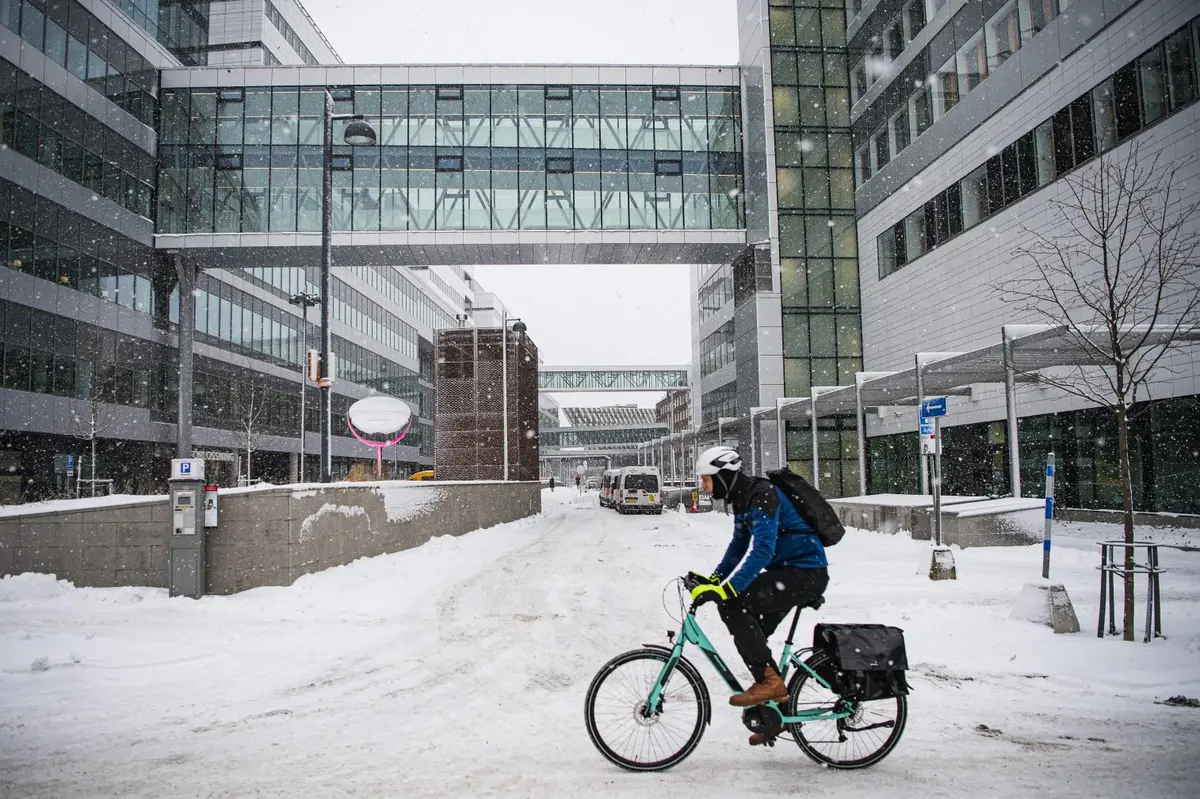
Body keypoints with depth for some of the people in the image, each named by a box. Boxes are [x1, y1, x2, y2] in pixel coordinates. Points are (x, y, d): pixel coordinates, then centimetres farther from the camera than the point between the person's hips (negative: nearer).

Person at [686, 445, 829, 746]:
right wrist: (713, 579, 10)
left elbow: (763, 550, -32)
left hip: (806, 573, -10)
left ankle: (769, 680, -14)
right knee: (751, 632, 9)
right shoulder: (742, 499, 9)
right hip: (786, 572, 10)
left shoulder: (763, 497, -22)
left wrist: (726, 589, -39)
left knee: (731, 604, -21)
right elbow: (739, 546, 20)